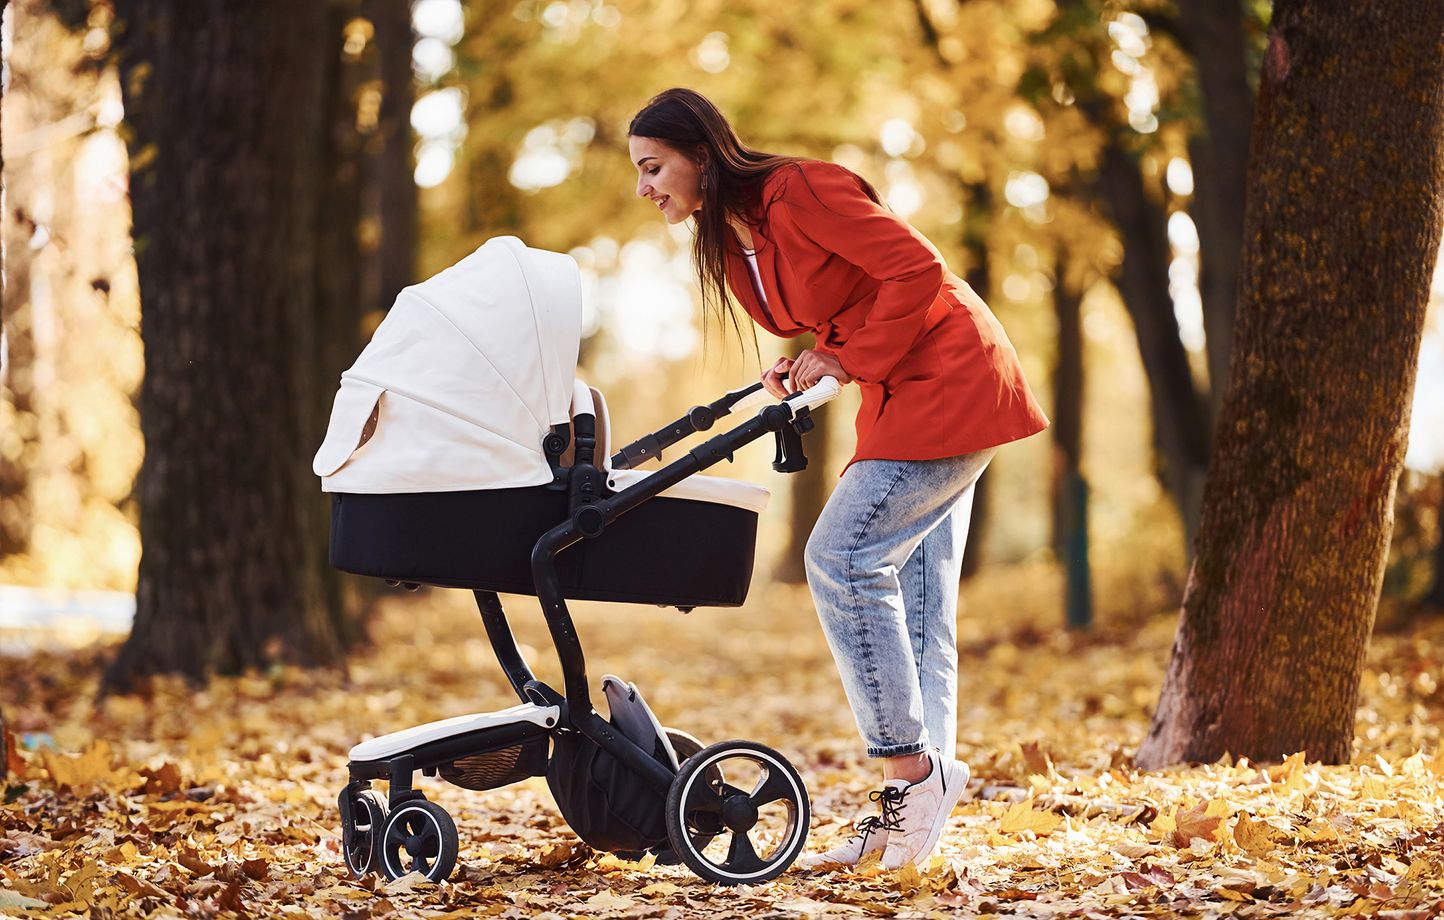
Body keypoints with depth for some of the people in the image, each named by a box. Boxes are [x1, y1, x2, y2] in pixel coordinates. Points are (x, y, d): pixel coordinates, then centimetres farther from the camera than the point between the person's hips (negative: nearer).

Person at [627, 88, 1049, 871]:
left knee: (842, 554, -17)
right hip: (903, 397, 10)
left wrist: (845, 361, -17)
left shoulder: (801, 193, -18)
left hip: (952, 380, -10)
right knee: (912, 597, 6)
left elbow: (916, 272, -21)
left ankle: (911, 767, -12)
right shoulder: (727, 242, 9)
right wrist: (804, 367, -2)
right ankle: (913, 796, 8)